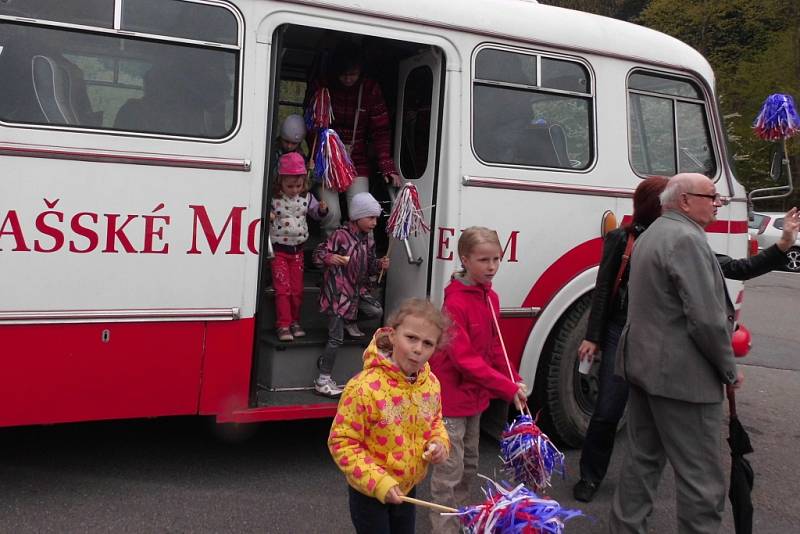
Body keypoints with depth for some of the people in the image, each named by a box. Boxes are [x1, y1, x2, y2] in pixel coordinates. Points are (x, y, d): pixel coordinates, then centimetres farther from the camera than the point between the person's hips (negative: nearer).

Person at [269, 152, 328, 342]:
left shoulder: (306, 197, 1)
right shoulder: (274, 198, -12)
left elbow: (314, 213, 15)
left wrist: (322, 209, -6)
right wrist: (267, 216, -30)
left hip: (297, 249, 4)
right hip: (278, 249, -4)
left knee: (297, 289, 9)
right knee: (283, 288, -4)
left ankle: (295, 322, 23)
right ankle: (283, 325, 2)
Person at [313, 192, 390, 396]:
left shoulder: (368, 239, 7)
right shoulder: (341, 235, -14)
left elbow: (369, 267, 16)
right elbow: (318, 255, -12)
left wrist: (380, 264, -4)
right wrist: (330, 258, -32)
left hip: (358, 289, 7)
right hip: (338, 291, -7)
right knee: (336, 338, -7)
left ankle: (349, 321, 22)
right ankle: (322, 381, 3)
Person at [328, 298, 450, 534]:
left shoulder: (431, 384, -8)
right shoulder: (365, 387, -29)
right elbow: (341, 442, -23)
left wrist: (439, 443, -10)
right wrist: (378, 483, -27)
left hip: (407, 488, 6)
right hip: (369, 492, -6)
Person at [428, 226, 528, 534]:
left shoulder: (490, 298, 3)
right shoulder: (455, 302, -22)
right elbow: (464, 359, -25)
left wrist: (515, 382, 1)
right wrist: (509, 388, -24)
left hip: (475, 395, 9)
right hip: (451, 396, -9)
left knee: (469, 464, 21)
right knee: (450, 471, 0)